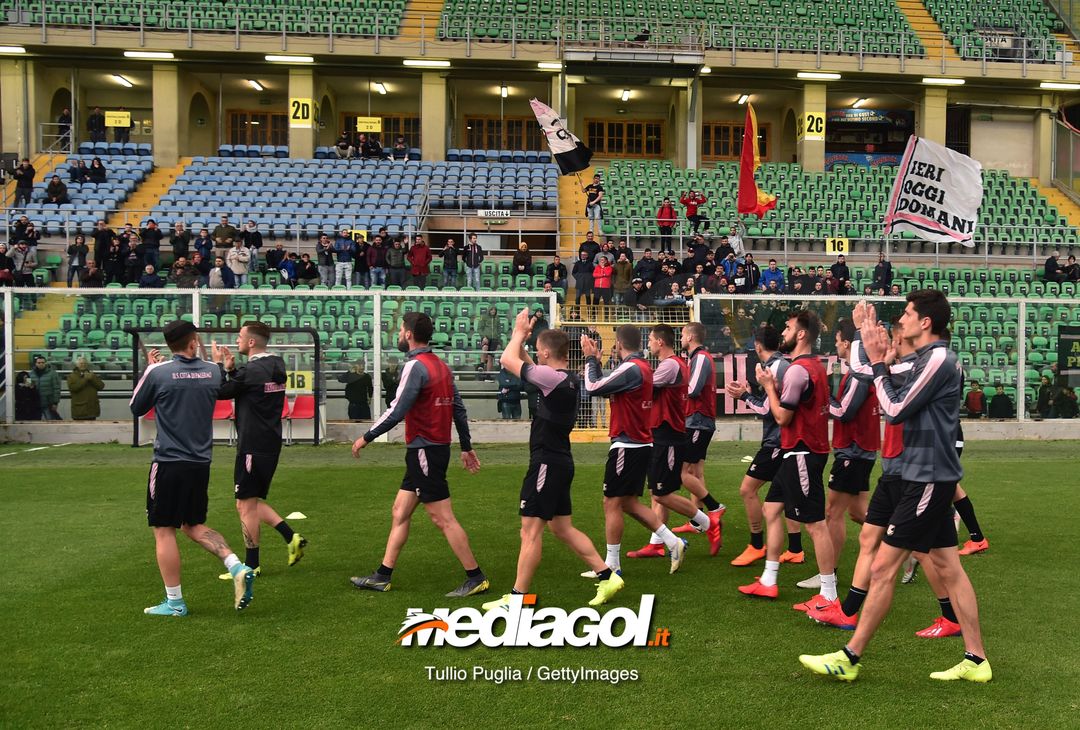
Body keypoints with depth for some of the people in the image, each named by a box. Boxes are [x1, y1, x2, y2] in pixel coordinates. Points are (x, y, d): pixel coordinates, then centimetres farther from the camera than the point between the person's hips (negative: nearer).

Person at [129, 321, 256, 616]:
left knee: (164, 530, 6)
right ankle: (237, 567, 2)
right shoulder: (213, 371, 1)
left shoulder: (157, 372, -9)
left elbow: (136, 408, 6)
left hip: (169, 462, -5)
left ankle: (174, 602, 10)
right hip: (201, 462, 5)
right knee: (194, 525, 19)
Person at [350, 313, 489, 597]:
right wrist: (466, 447, 18)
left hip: (424, 451, -10)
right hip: (438, 447, 10)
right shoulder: (441, 365, 11)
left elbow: (396, 411, -19)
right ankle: (382, 576, 20)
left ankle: (476, 578, 2)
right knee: (400, 512, 14)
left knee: (443, 518, -4)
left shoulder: (416, 366, -16)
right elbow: (459, 409, 12)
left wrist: (366, 438, -8)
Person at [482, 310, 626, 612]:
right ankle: (607, 576, 19)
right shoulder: (570, 379, 10)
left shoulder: (553, 378, -18)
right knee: (562, 528, 17)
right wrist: (522, 339, 19)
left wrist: (519, 332, 5)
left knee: (530, 530, -4)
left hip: (547, 463, -10)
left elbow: (508, 360, -10)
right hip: (560, 461, 10)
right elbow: (522, 363, 26)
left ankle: (517, 597, 2)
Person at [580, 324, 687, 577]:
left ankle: (612, 565, 6)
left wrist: (591, 359, -4)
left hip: (627, 446, -9)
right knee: (629, 503, 16)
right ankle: (673, 542, 14)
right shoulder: (643, 366, 12)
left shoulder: (631, 368, -18)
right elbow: (605, 387, 14)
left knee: (612, 503, -1)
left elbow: (593, 389, -17)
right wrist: (595, 361, 13)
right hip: (641, 444, 9)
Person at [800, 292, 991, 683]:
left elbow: (895, 410, -16)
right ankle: (975, 660, 19)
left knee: (882, 569, -5)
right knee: (948, 568, 12)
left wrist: (877, 362, -9)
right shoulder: (930, 359, 14)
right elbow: (898, 405, 15)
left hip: (928, 478, -10)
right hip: (927, 476, 10)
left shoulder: (938, 359, -15)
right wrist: (882, 362, 7)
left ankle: (849, 658, 3)